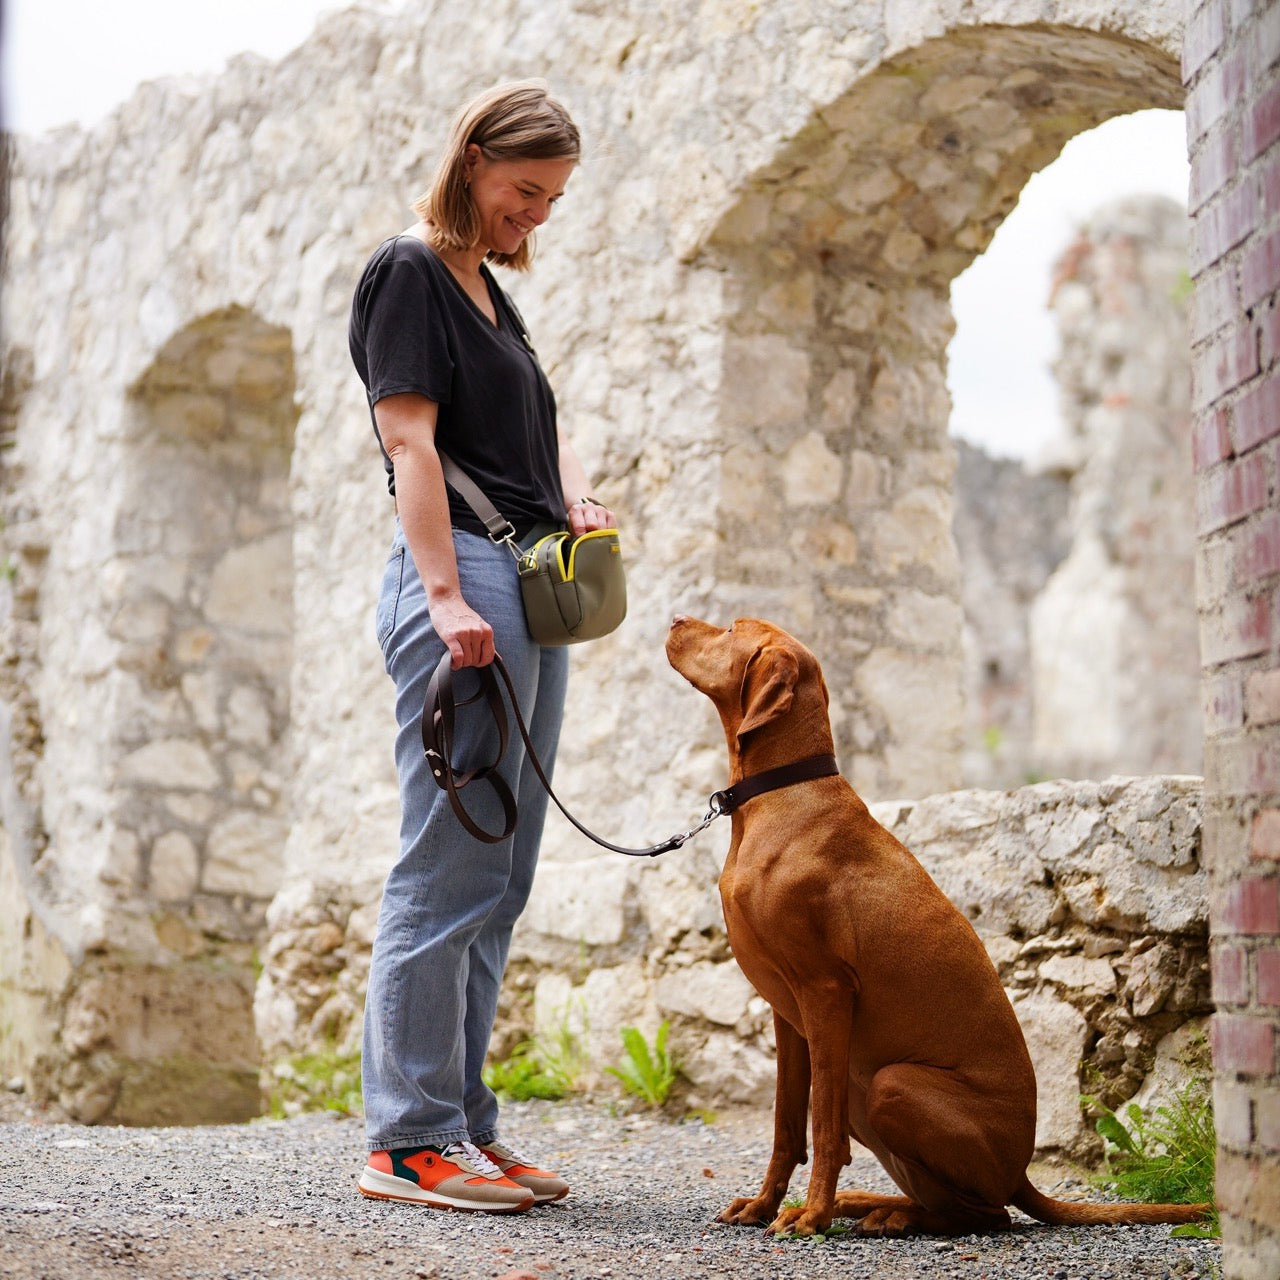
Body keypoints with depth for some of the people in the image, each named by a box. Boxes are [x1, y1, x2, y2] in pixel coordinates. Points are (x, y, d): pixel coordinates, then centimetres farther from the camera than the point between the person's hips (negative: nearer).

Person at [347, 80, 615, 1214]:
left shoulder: (488, 289, 23)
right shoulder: (409, 271, -4)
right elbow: (409, 438, -13)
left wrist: (578, 492, 5)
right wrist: (445, 597, -21)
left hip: (530, 584, 9)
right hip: (464, 575, -9)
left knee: (500, 878, 9)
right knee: (449, 870, -9)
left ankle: (459, 1121, 14)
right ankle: (410, 1139, -4)